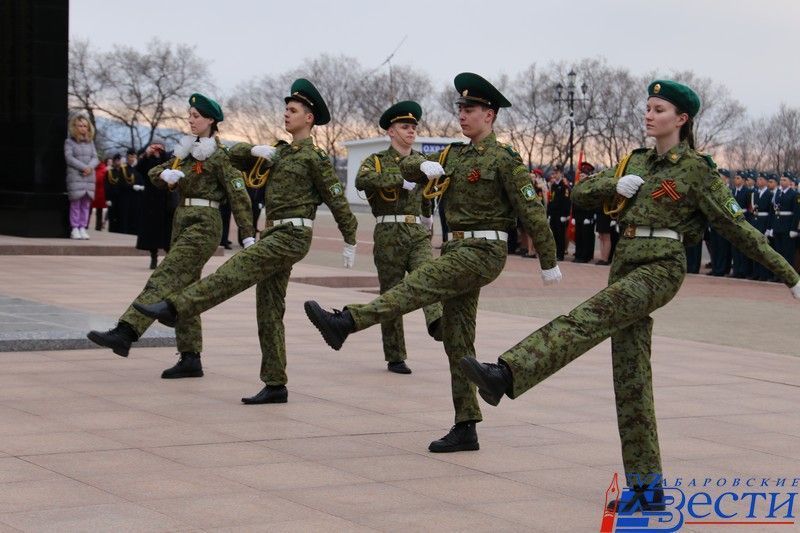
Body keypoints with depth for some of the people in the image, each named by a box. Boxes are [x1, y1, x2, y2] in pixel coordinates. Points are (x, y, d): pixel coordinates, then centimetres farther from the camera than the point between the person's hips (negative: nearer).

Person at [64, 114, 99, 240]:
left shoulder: (90, 142, 15)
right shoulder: (69, 142, 2)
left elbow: (95, 158, 9)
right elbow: (69, 158, -9)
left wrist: (90, 167, -11)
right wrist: (83, 167, -16)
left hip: (89, 177, 4)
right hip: (75, 176, -4)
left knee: (86, 203, 2)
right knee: (75, 202, -6)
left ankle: (83, 228, 5)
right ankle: (74, 228, -3)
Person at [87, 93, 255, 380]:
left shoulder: (218, 155, -7)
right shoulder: (187, 150, 17)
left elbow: (238, 196, -9)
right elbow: (154, 173, 16)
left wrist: (249, 236, -13)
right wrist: (165, 174, -8)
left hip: (203, 224, -9)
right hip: (183, 222, 9)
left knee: (164, 278, -20)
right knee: (183, 291, 7)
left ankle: (124, 333, -32)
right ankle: (190, 359, 9)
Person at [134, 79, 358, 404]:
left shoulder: (314, 157, -3)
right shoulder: (280, 154, 20)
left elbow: (338, 201, -4)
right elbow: (235, 156, 23)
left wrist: (350, 243, -4)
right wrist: (256, 150, 2)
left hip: (292, 235, -9)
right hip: (275, 235, 9)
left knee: (235, 271, -22)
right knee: (269, 310, 5)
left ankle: (174, 308, -31)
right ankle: (275, 386, 6)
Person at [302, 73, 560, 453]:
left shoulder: (504, 160, -7)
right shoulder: (455, 155, 16)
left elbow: (532, 212, -8)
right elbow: (406, 167, 16)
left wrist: (548, 263, -7)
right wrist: (424, 166, -8)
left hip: (483, 252, -9)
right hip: (459, 250, 9)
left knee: (415, 287, -23)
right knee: (457, 341, 6)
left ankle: (344, 324, -32)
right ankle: (466, 429, 8)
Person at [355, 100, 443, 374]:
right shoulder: (376, 161, 2)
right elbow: (362, 180, -22)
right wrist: (400, 180, -27)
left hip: (418, 234, 3)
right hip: (389, 235, -3)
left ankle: (438, 324, -48)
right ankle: (395, 358, 10)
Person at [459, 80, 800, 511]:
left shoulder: (697, 170, 0)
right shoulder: (637, 161, 18)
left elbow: (738, 228, 1)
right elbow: (581, 193, 17)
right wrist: (615, 186, -4)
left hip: (661, 268, -7)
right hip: (626, 263, 7)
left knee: (589, 317, -30)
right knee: (630, 378, 3)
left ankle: (507, 374, -46)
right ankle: (647, 487, 6)